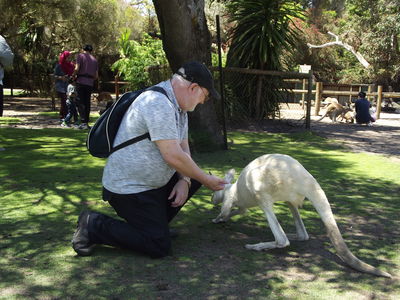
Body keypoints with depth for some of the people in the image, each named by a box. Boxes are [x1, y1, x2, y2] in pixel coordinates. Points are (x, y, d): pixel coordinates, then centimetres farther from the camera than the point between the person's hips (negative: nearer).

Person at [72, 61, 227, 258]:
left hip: (153, 183, 10)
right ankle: (94, 226, -1)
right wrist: (206, 180, -14)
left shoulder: (177, 105, 8)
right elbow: (173, 156, -27)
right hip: (128, 189, -10)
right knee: (159, 247, -10)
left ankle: (156, 222, 17)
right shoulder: (159, 103, -25)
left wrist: (185, 180, -5)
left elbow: (183, 147, 12)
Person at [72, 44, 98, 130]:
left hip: (81, 82, -4)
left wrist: (73, 75, 6)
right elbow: (96, 76, 14)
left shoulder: (80, 56, 2)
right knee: (87, 102, 11)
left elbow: (77, 68, -11)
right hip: (90, 83, 5)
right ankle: (86, 122, 13)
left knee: (81, 102, -5)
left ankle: (84, 122, -13)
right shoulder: (94, 59, 17)